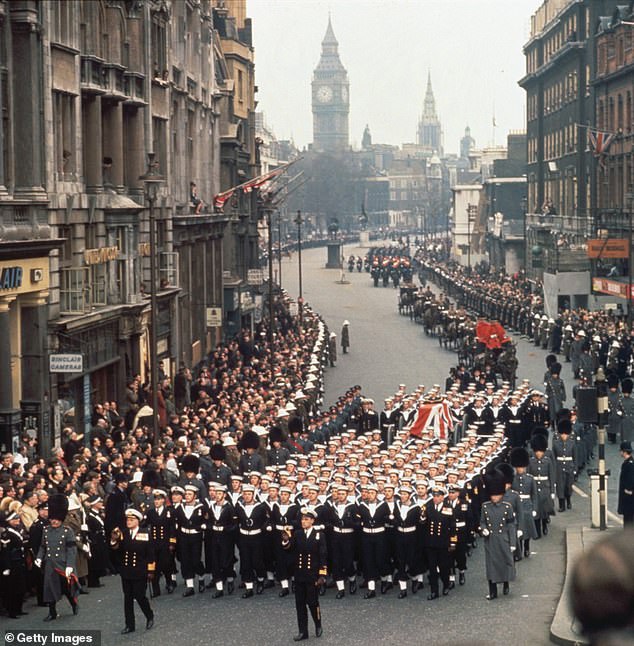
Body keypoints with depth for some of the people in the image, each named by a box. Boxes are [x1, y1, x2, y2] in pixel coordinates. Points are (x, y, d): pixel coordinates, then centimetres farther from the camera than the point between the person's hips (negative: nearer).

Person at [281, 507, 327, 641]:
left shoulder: (319, 535, -4)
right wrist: (286, 540, -28)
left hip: (312, 575, -3)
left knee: (312, 601, 0)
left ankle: (318, 626, 23)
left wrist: (322, 575, -11)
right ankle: (303, 631, 13)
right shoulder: (297, 534, 3)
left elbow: (323, 556, -6)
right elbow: (289, 549, -8)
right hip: (299, 574, 3)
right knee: (300, 603, 6)